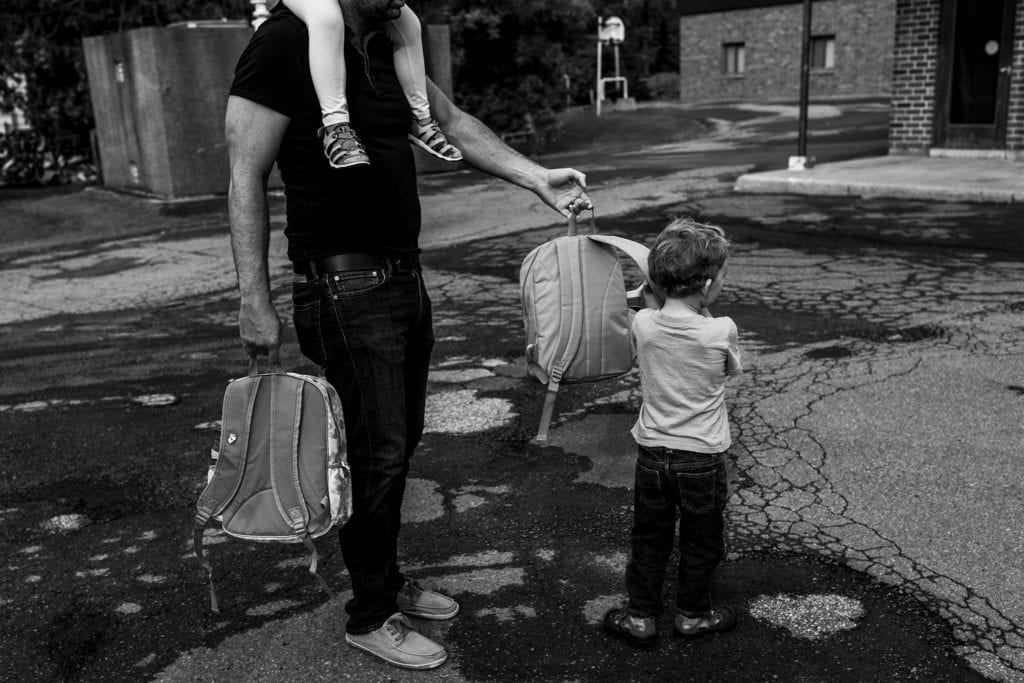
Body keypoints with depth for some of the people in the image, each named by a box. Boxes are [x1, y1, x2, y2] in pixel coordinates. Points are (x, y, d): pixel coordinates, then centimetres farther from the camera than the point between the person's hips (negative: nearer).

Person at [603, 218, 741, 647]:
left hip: (652, 450, 2)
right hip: (703, 456, -2)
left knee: (649, 538, 18)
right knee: (700, 541, 18)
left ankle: (640, 616, 28)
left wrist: (655, 296, 3)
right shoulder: (721, 331, -20)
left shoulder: (643, 323, -13)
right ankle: (693, 614, 34)